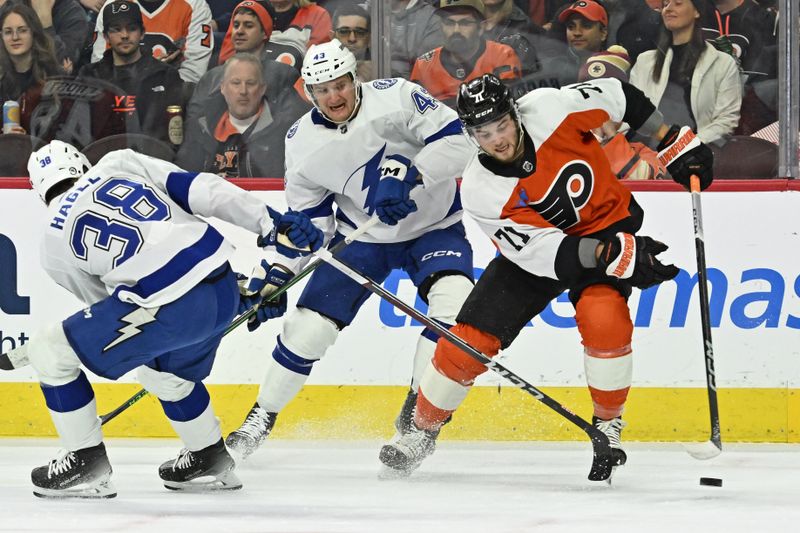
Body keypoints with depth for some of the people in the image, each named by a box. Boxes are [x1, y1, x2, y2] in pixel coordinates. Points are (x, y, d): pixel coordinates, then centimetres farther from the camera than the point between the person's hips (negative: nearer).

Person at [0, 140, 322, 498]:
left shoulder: (54, 243, 12)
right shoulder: (119, 164, 16)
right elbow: (202, 190, 6)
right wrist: (272, 224, 7)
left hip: (170, 311, -6)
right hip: (225, 292, 6)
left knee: (50, 355, 10)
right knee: (162, 370, 35)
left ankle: (86, 463, 17)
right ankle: (210, 461, 45)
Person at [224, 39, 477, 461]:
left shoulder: (394, 97, -21)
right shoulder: (302, 142, -9)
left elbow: (456, 142, -25)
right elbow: (307, 220, -1)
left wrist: (407, 177, -37)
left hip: (433, 226, -3)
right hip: (360, 234, 3)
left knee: (454, 302, -29)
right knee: (309, 325, -3)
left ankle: (418, 419, -19)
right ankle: (262, 417, 19)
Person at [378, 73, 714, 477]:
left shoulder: (549, 110, -27)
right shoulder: (480, 192, -25)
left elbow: (618, 96, -9)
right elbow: (546, 254, -29)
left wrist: (673, 143, -9)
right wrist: (615, 254, -39)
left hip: (607, 222, -1)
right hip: (536, 243, 1)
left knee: (602, 316, -28)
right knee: (470, 338, -6)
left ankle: (608, 424, -7)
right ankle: (422, 429, 16)